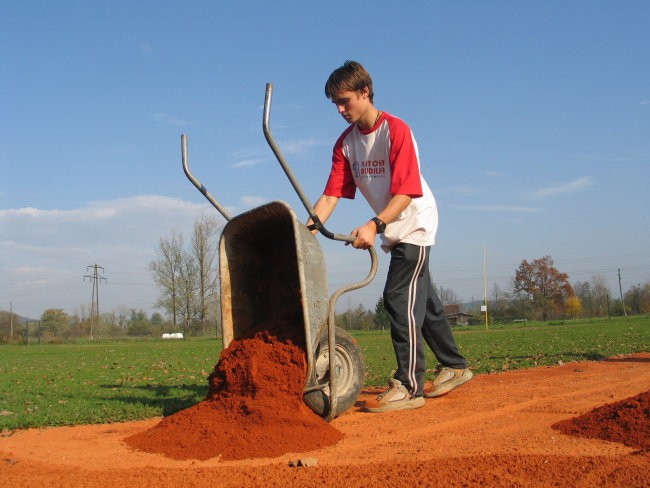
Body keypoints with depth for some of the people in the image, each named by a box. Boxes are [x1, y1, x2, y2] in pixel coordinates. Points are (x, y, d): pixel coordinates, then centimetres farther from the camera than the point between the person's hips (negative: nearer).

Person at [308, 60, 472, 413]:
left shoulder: (396, 131, -20)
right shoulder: (346, 142, 0)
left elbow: (406, 192, -26)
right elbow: (331, 194, -7)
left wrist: (374, 224, -39)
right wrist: (308, 227, -22)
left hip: (415, 223, -8)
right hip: (392, 231, 8)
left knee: (399, 297, -15)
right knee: (421, 298, 15)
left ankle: (409, 386, -11)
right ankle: (454, 367, 30)